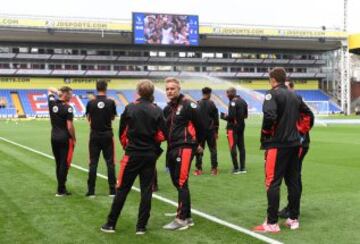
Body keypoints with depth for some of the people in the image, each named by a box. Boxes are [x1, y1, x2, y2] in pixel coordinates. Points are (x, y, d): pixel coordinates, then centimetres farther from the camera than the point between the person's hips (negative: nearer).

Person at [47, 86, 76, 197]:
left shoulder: (52, 103, 3)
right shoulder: (67, 108, -15)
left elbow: (50, 89, 23)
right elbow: (70, 127, -17)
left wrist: (57, 92, 10)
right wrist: (74, 139, -5)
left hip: (54, 138, 7)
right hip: (65, 139, -7)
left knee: (58, 163, 15)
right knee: (64, 164, 0)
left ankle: (61, 187, 22)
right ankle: (60, 190, 2)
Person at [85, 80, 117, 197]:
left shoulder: (91, 103, -5)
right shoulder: (111, 102, -7)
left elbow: (88, 118, 7)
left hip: (95, 135, 1)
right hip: (107, 135, -1)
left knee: (93, 163, 4)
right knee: (110, 162, 6)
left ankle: (91, 191, 4)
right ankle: (112, 190, 6)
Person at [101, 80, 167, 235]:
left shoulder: (130, 108, -4)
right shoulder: (157, 111, -2)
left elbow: (122, 133, -1)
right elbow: (162, 136, -6)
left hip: (132, 154, -1)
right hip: (150, 155, 1)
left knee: (122, 189, 6)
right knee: (146, 191, 7)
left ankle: (111, 224, 12)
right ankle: (141, 226, 9)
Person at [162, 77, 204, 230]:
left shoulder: (188, 105, -9)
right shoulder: (167, 109, 14)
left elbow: (200, 125, -5)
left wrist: (198, 144, 5)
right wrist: (169, 146, 8)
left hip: (184, 148, -8)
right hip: (172, 149, 8)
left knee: (181, 184, -9)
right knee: (177, 183, 12)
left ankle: (181, 219, -4)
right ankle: (187, 217, 21)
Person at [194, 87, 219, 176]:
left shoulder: (197, 104, -1)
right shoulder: (212, 104, -3)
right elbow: (216, 119, -1)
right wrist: (216, 131, 5)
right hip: (210, 131, -1)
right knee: (213, 149, 6)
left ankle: (199, 169, 5)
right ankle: (214, 169, 3)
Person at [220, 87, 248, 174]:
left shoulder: (233, 102, -16)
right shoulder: (243, 101, 11)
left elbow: (231, 116, -21)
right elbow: (245, 115, 16)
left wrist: (224, 116, -5)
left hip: (233, 127, -8)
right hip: (241, 126, 8)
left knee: (233, 147, -3)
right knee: (241, 147, 11)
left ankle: (236, 168, -2)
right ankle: (242, 168, 15)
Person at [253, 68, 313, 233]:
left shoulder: (272, 94, -9)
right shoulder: (294, 96, 14)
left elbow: (269, 116, -24)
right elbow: (308, 114, 21)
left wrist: (265, 137, -10)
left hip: (277, 145, -7)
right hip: (294, 144, 7)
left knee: (272, 183, -4)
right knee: (293, 181, 12)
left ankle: (272, 223, -3)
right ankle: (294, 219, 18)